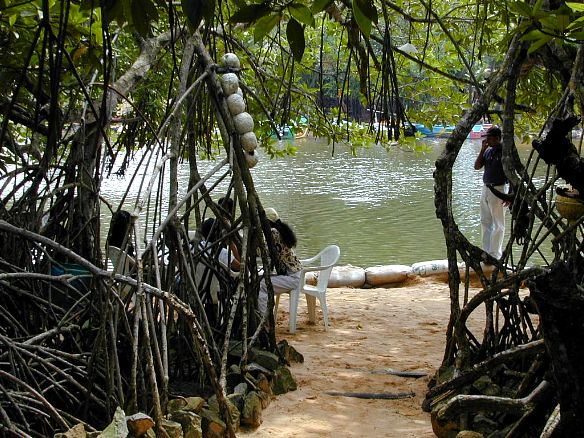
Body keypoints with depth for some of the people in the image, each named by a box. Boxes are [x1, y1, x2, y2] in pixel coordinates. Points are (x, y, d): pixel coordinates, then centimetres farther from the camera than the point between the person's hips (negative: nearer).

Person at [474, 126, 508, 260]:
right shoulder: (488, 151, 8)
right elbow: (477, 166, 6)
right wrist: (482, 149, -4)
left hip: (498, 189, -8)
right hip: (485, 188, 8)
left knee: (498, 224, 1)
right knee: (485, 222, 14)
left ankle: (495, 254, 6)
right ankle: (486, 251, 23)